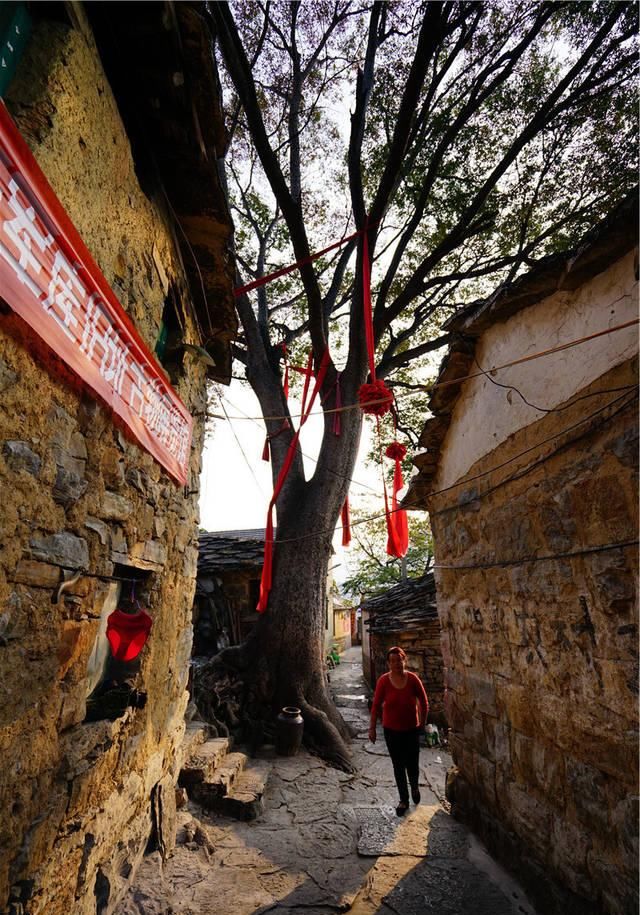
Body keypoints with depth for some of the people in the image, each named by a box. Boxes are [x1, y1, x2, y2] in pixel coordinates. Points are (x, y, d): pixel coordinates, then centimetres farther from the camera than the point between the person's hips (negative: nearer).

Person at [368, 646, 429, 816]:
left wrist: (422, 723, 3)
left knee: (412, 765, 8)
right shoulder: (383, 681, -15)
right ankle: (404, 800, 32)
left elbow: (424, 703, -1)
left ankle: (415, 788, 41)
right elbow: (376, 705, -8)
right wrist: (372, 728, -5)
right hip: (392, 731, 0)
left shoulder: (413, 679, -14)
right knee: (398, 766, 11)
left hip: (412, 729, 0)